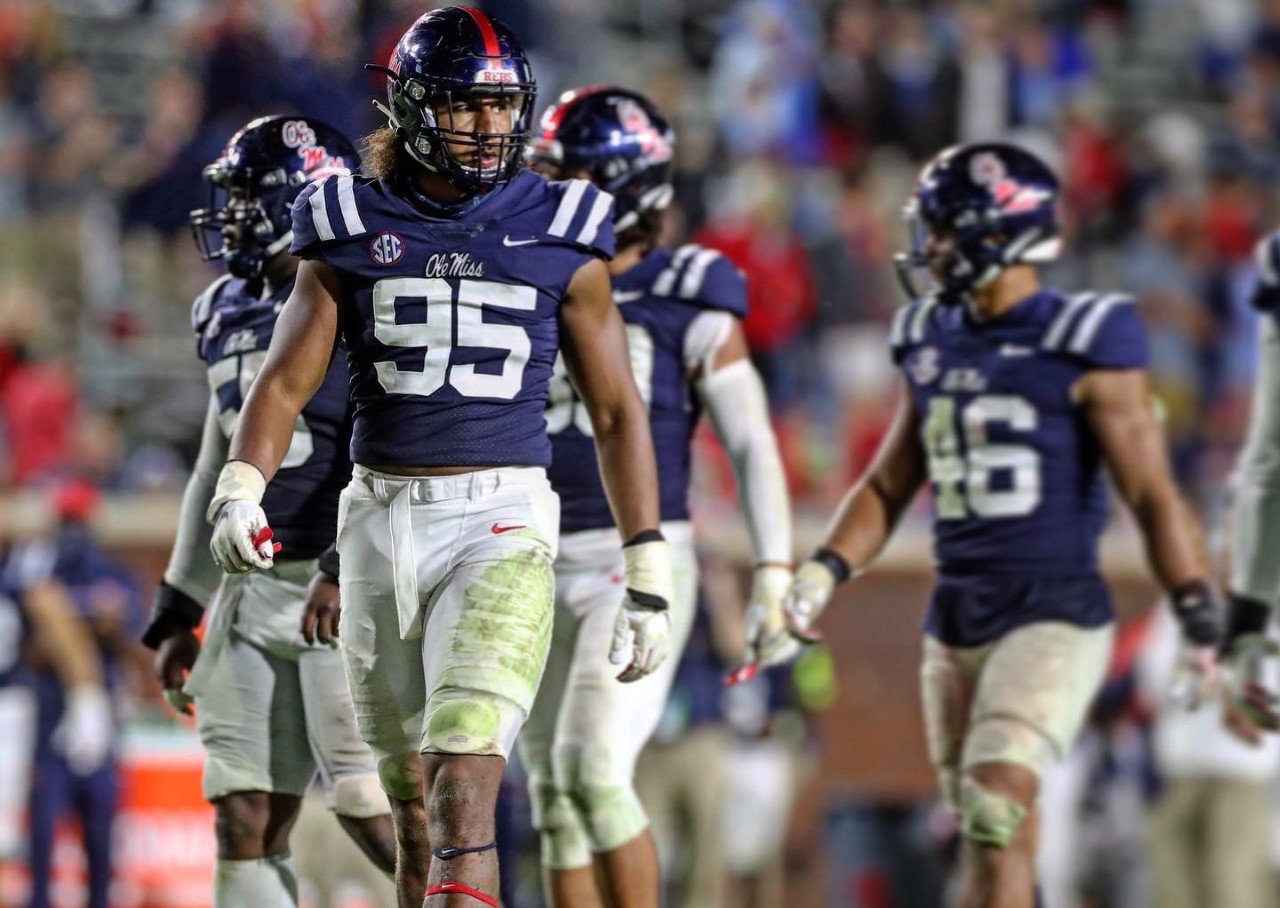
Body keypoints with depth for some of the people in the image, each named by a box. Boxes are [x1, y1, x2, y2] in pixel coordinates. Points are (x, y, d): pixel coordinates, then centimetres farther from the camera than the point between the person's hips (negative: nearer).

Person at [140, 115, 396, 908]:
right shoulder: (233, 312, 15)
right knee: (244, 821, 3)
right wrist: (178, 611, 22)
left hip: (345, 583, -8)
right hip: (255, 588, 8)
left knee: (370, 800, -8)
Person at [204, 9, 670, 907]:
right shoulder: (353, 228, 5)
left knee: (464, 791, -17)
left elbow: (617, 412, 6)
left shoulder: (560, 236, 2)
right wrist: (239, 490, -14)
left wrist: (649, 574, 3)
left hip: (502, 520, -3)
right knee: (413, 803, 11)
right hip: (382, 520, 3)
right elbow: (285, 384, 5)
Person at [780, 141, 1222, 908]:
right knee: (994, 842, 11)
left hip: (1054, 615, -7)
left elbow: (1153, 496, -9)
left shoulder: (1083, 345, -8)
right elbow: (889, 487, 19)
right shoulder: (935, 343, 11)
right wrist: (825, 572, 4)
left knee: (996, 812, -20)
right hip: (956, 619, 7)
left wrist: (1203, 622, -15)